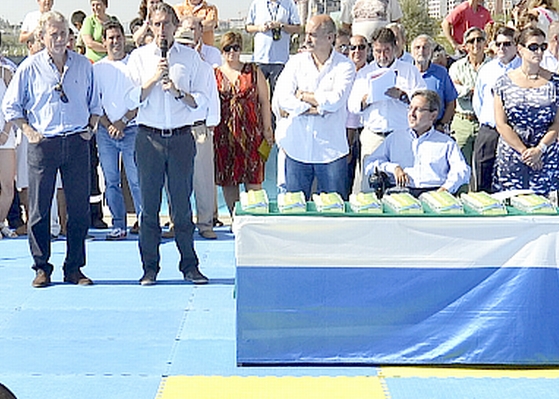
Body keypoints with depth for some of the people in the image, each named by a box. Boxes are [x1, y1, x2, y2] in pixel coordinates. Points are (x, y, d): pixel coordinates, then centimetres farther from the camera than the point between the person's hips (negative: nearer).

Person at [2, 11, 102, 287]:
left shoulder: (84, 65, 8)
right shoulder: (30, 68, 2)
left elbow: (95, 103, 19)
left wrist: (90, 128, 5)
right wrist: (28, 131, -2)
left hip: (77, 143, 2)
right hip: (43, 144, -2)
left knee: (79, 208, 1)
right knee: (39, 209, 0)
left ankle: (74, 268, 10)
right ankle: (41, 268, 10)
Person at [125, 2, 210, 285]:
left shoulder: (191, 57, 8)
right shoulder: (138, 57, 7)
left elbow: (202, 100, 5)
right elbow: (131, 100, 0)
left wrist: (178, 92, -11)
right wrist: (154, 78, -11)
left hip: (181, 137, 0)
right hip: (149, 137, 0)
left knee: (182, 205, 4)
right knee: (149, 205, 3)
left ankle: (189, 266, 12)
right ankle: (150, 268, 11)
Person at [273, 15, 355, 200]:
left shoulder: (345, 66, 0)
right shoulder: (296, 62, 7)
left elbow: (335, 101, -16)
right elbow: (282, 98, -5)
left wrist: (301, 95, -5)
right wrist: (316, 110, -12)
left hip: (331, 151, -2)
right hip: (297, 148, 2)